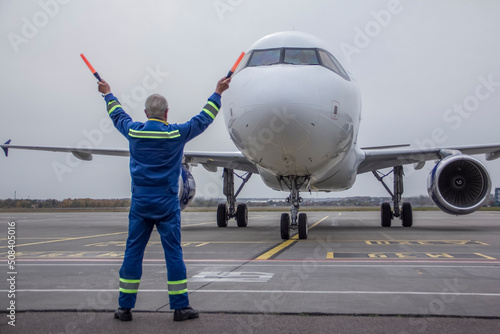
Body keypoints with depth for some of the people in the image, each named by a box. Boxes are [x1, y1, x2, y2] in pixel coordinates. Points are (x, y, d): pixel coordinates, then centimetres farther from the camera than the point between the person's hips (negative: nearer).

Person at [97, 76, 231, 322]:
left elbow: (118, 115, 21)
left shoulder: (133, 132, 0)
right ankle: (180, 307, 9)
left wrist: (108, 94, 40)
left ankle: (125, 307, 14)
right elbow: (204, 119, 5)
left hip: (140, 202, 3)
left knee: (133, 252, 8)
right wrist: (217, 93, 18)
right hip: (166, 203, -2)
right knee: (173, 253, 3)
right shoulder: (176, 134, -8)